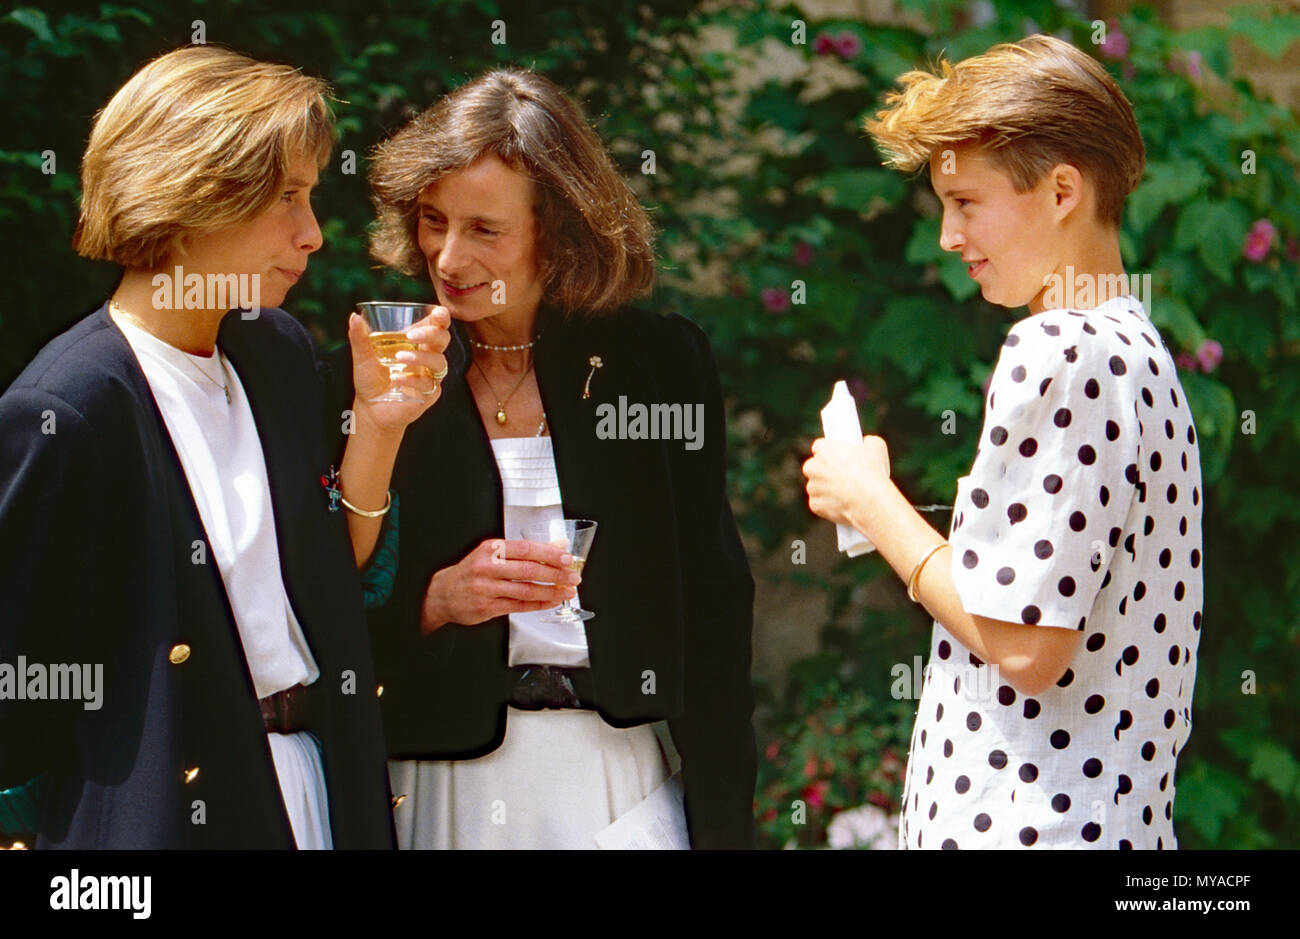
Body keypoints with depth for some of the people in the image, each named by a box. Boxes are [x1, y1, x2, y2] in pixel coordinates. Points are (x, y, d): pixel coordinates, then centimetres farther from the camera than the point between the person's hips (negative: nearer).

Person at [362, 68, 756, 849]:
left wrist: (724, 827, -2)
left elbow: (713, 604, 2)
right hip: (439, 778, 0)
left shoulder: (662, 362, 2)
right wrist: (437, 599, -17)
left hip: (624, 776, 0)